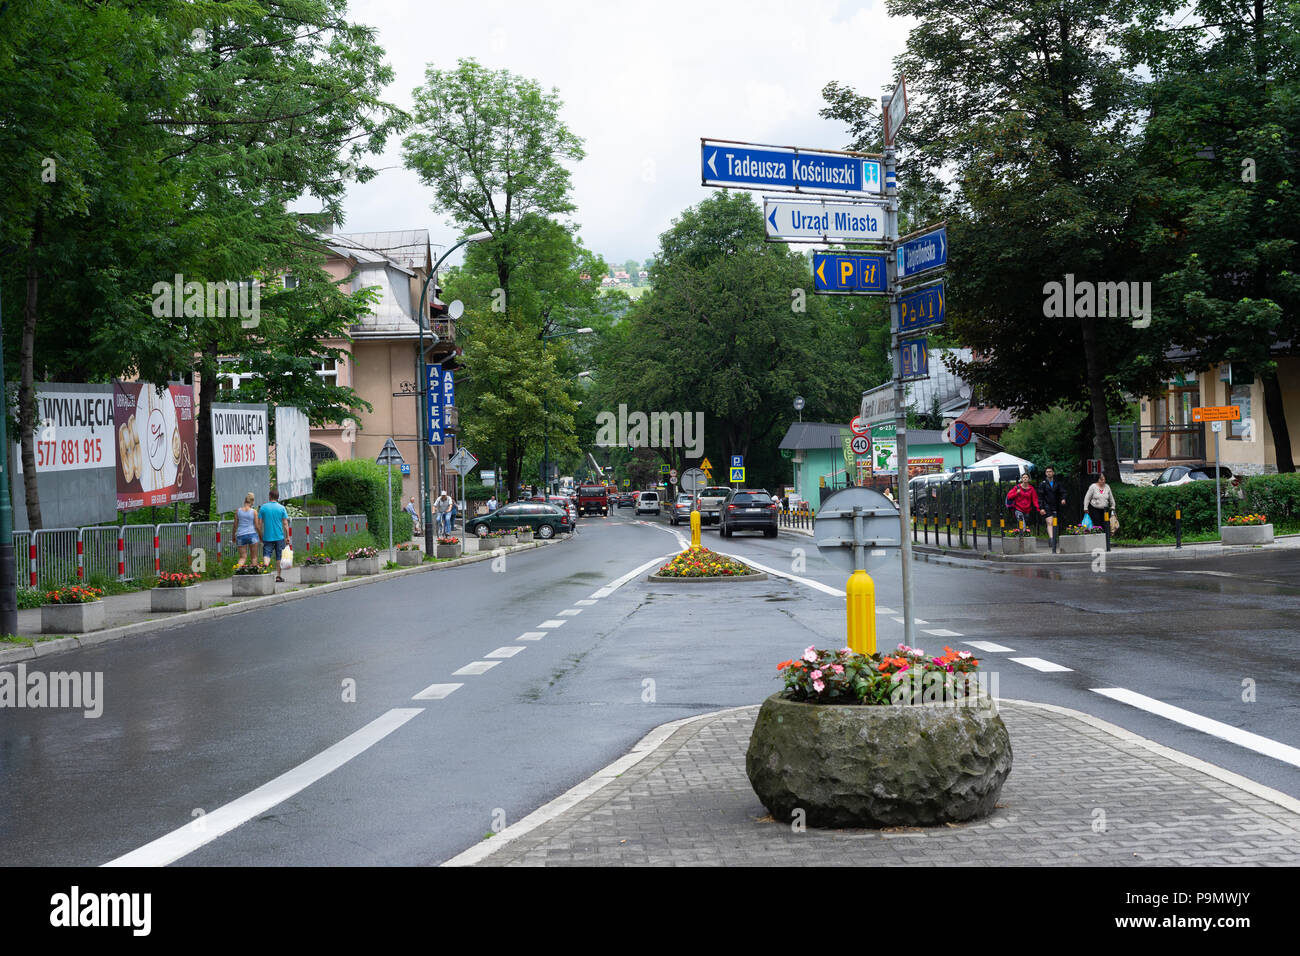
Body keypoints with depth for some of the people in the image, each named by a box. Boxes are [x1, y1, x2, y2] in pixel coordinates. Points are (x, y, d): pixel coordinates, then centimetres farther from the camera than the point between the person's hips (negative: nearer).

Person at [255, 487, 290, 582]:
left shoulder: (263, 507, 1)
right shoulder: (281, 508, -1)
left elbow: (259, 524, 1)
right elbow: (285, 524, -2)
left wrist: (260, 536, 11)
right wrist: (287, 536, 4)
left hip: (267, 537, 0)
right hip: (279, 537, 0)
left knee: (266, 555, -1)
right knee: (279, 557, 10)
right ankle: (278, 576, 13)